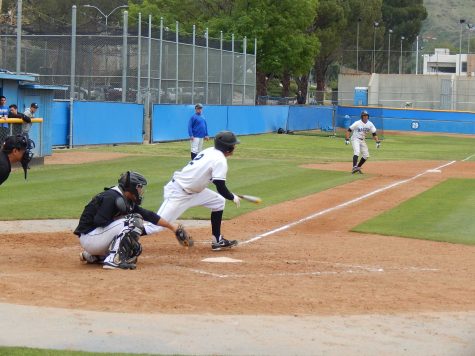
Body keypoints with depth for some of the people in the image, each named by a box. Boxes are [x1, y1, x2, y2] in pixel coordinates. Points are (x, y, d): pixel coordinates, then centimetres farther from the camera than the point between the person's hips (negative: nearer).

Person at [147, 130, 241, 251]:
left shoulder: (210, 151, 8)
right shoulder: (220, 160, -17)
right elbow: (221, 188, -17)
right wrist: (233, 197, 1)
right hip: (177, 193, -10)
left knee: (218, 201, 15)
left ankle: (217, 240, 18)